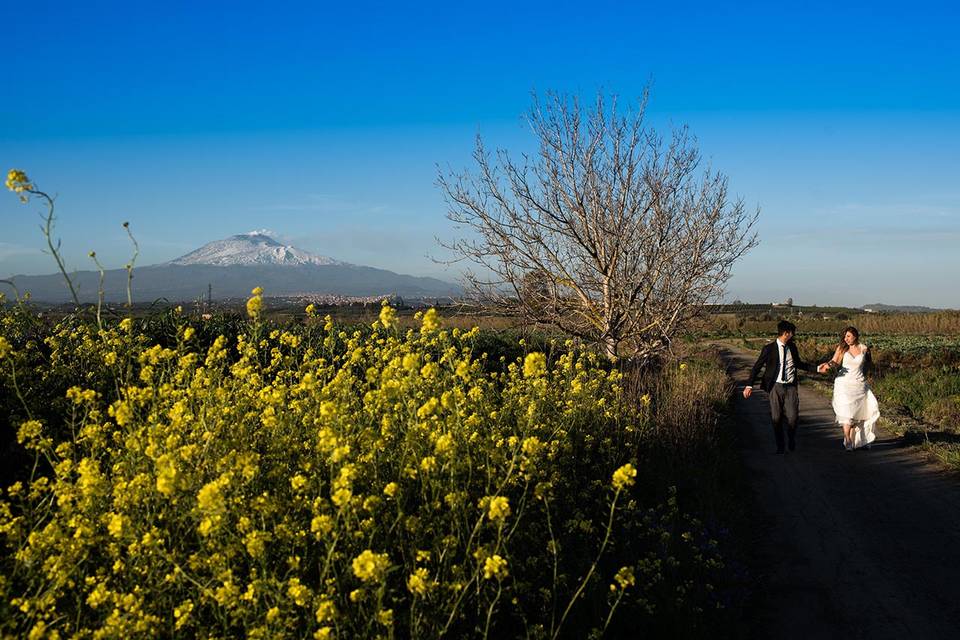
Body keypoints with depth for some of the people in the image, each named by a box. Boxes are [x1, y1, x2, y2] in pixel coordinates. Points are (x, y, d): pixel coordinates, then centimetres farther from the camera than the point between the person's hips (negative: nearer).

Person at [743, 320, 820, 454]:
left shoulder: (792, 347, 9)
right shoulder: (769, 349, -5)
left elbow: (799, 364, 24)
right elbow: (757, 367, -3)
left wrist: (817, 368, 16)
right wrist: (749, 385, -11)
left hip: (791, 387, 3)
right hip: (776, 386, -3)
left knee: (793, 417, -5)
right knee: (776, 418, 3)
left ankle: (792, 441, 23)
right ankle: (780, 446, 21)